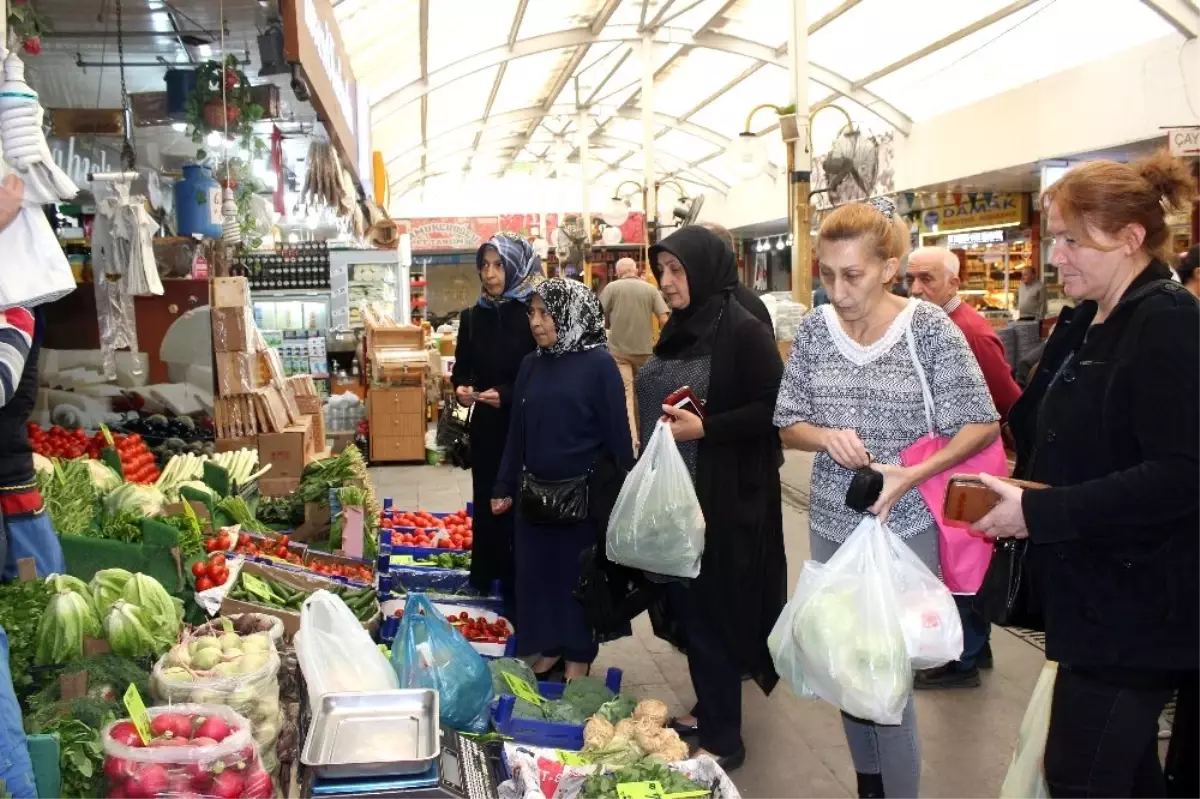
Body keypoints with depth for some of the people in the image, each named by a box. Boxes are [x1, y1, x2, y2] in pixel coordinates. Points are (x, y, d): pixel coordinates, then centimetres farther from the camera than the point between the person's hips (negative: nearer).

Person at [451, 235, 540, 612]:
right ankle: (486, 587, 25)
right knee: (486, 508, 11)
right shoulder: (473, 317, 5)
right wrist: (461, 389, -9)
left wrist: (507, 395, -20)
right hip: (486, 429, 5)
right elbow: (461, 369, 12)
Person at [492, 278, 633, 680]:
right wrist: (505, 487, 10)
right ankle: (548, 647, 30)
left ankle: (579, 653, 25)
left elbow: (617, 433, -9)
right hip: (535, 491, 5)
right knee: (537, 569, 12)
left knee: (580, 573, 8)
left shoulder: (598, 364, -10)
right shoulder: (530, 365, 5)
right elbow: (517, 431, 10)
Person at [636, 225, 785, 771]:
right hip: (677, 493, 8)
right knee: (687, 602, 14)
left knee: (714, 607, 0)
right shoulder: (677, 330, 10)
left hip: (725, 498, -8)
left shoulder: (744, 331, -14)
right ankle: (707, 710, 31)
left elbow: (774, 411, -16)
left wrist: (704, 428, -24)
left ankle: (724, 737, 14)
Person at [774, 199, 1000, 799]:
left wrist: (913, 474, -21)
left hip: (903, 525, -4)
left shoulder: (929, 328, -10)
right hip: (831, 523, 4)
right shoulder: (815, 328, 0)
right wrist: (827, 436, -17)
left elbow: (981, 424, -7)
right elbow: (789, 425, 5)